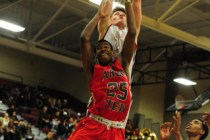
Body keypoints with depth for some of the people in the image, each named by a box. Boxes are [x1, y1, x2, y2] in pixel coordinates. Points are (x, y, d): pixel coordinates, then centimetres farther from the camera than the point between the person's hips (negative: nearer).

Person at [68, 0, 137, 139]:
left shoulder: (122, 65, 21)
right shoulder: (93, 68, 15)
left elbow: (132, 33, 17)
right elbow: (85, 38, 5)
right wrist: (99, 14, 16)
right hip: (92, 126, -3)